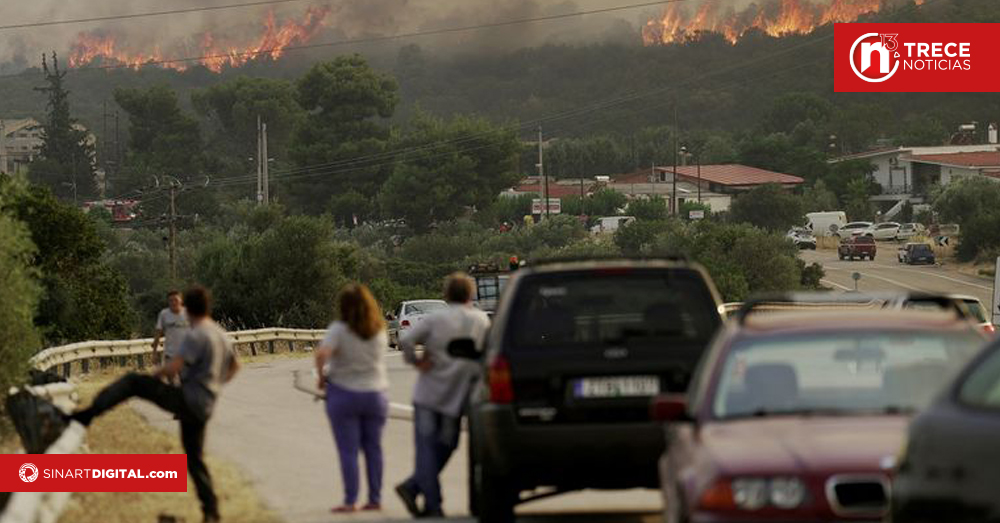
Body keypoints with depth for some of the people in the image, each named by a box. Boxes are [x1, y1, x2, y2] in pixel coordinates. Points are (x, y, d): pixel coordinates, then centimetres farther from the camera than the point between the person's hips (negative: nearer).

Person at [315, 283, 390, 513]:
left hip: (344, 393, -4)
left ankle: (350, 501, 0)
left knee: (348, 451, 1)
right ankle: (375, 499, 13)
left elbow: (322, 353, -27)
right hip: (375, 393, 4)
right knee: (373, 448, 11)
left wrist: (321, 376, -13)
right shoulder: (380, 331, 0)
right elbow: (381, 355, 9)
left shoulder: (339, 330, -14)